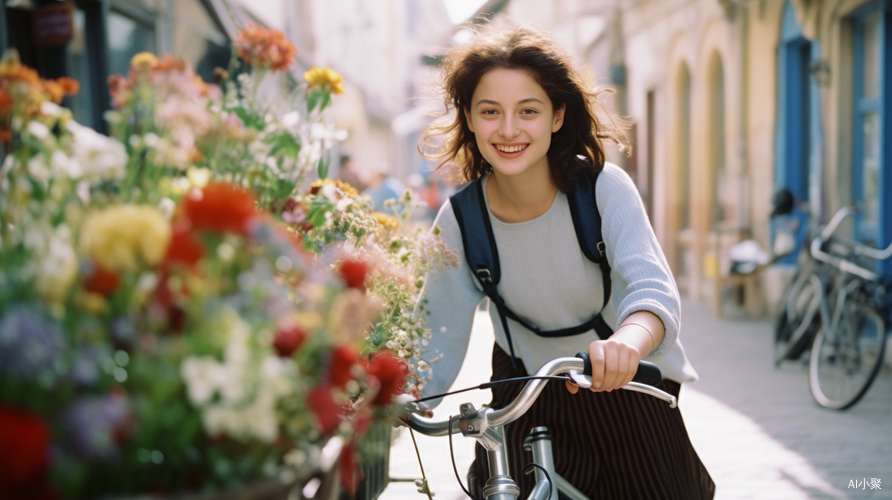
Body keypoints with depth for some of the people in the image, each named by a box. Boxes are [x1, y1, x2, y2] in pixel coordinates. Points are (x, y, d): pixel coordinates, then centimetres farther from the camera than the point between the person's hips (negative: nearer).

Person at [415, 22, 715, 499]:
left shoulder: (604, 188, -24)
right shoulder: (458, 221, -17)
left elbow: (653, 290, -39)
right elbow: (438, 340, -13)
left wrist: (627, 341, -61)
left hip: (623, 389, -1)